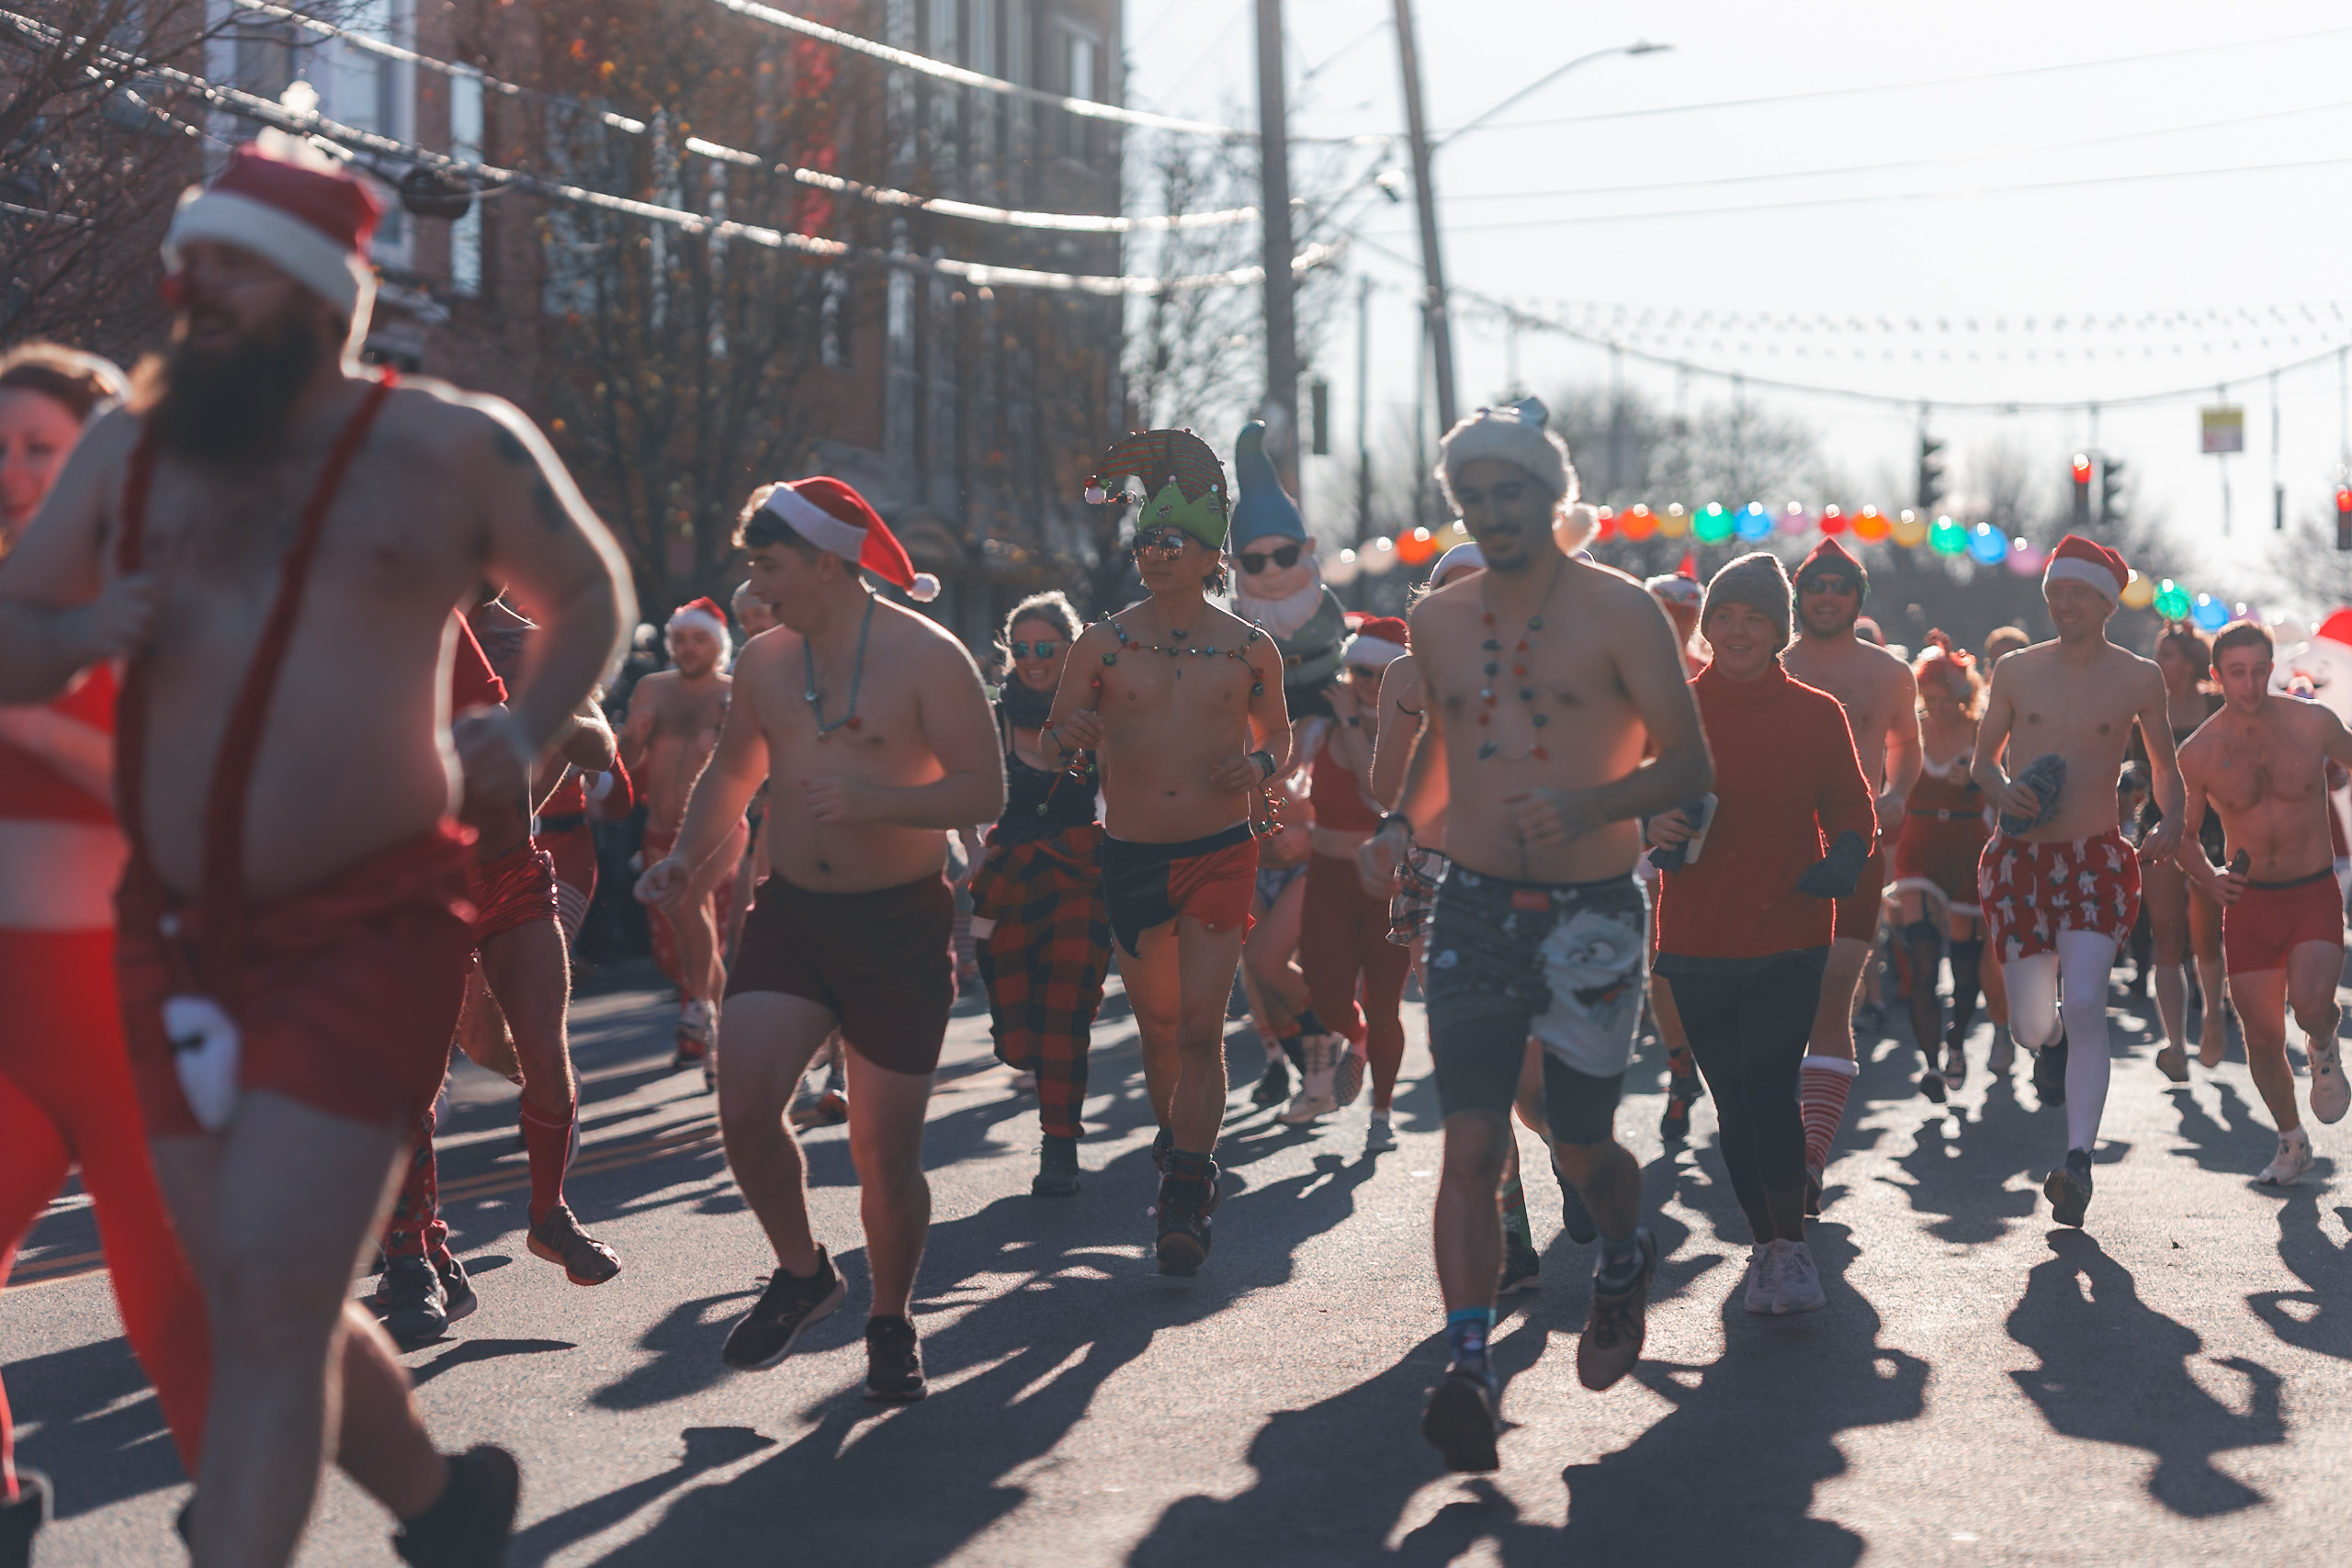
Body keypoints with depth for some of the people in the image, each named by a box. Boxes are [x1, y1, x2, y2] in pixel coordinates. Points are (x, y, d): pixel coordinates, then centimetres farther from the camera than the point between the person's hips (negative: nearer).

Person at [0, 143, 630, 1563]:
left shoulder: (452, 449, 0)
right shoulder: (133, 449, 10)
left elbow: (595, 596, 14)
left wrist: (525, 729, -3)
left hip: (366, 933, -5)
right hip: (177, 938, 5)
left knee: (267, 1309, -13)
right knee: (268, 1309, 13)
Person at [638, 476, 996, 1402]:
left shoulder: (926, 658, -9)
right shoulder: (764, 661, 7)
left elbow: (985, 790, -12)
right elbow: (733, 771, 21)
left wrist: (877, 800, -26)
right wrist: (689, 857, 4)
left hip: (900, 924, -4)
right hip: (791, 912, 4)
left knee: (885, 1151, -1)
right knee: (743, 1106, -13)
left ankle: (891, 1321, 22)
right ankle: (801, 1272, 12)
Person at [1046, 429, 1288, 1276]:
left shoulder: (1249, 650, 2)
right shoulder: (1102, 644, 2)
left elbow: (1282, 737, 16)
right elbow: (1051, 743, 7)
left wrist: (1260, 766, -7)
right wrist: (1069, 736, -17)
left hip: (1220, 854, -2)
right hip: (1131, 857, 2)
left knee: (1201, 1026, -12)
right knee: (1157, 1022, 14)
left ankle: (1184, 1203, -14)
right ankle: (1177, 1140, 40)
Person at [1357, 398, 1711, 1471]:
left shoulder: (1618, 612, -6)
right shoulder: (1438, 623, 7)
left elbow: (1690, 765, -6)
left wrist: (1590, 806, -23)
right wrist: (1400, 825, 7)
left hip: (1592, 910, -2)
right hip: (1475, 907, 3)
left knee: (1580, 1149, 8)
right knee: (1472, 1143, -11)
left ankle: (1625, 1261, 41)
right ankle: (1468, 1367, -12)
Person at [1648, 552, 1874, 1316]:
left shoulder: (1816, 715, 4)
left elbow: (1854, 815, 8)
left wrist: (1842, 862, -13)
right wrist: (1652, 827, -12)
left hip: (1789, 941, -2)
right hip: (1698, 939, 2)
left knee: (1768, 1092, -15)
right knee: (1736, 1105, 5)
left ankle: (1788, 1246, -3)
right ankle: (1773, 1243, 19)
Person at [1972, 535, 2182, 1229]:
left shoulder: (2138, 678, 1)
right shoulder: (2016, 670, 5)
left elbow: (2165, 766, 12)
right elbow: (1982, 759, 14)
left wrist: (2170, 822, -9)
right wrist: (2003, 789, -9)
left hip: (2097, 860, -2)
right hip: (2020, 860, 2)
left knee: (2085, 1004, -21)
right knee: (2033, 1028, 4)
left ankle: (2079, 1159, -24)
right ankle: (2055, 1041, 43)